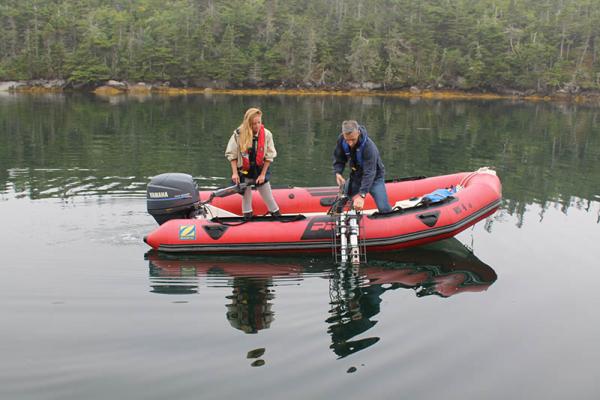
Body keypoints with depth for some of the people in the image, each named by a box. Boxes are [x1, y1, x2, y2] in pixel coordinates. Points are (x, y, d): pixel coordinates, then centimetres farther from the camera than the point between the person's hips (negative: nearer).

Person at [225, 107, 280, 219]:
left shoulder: (266, 134, -12)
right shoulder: (238, 134, -15)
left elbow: (269, 156, -7)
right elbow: (232, 155, -7)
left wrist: (262, 174, -9)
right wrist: (235, 173, -12)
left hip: (261, 171, 0)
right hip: (244, 172, 0)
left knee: (269, 198, 7)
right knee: (246, 196, 11)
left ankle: (276, 214, 22)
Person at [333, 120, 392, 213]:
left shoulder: (369, 147, -34)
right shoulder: (341, 140, -18)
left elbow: (369, 174, -37)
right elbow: (339, 159, -3)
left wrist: (362, 195, -45)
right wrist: (338, 173, -23)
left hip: (374, 178, -5)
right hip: (356, 176, 5)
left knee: (384, 209, -17)